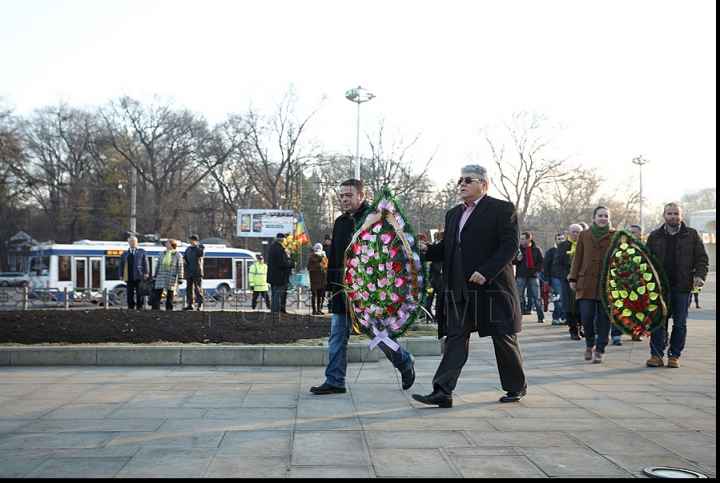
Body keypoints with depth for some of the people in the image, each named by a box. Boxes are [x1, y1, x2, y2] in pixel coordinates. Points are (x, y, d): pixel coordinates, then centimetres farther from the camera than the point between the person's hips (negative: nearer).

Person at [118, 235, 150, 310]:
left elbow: (146, 263, 4)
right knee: (129, 293, 1)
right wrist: (120, 275, 6)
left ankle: (139, 307, 3)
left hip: (139, 276, -2)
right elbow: (121, 265, 16)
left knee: (140, 293, -3)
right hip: (129, 277, 2)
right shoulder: (125, 254, 17)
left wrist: (146, 273, -7)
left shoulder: (142, 251, 12)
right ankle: (130, 307, 7)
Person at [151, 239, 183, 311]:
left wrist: (180, 279, -6)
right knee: (157, 293, -5)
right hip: (161, 277, 3)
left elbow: (180, 268, -1)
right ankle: (155, 308, -5)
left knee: (170, 294, 4)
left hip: (172, 277, -3)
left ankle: (169, 309, 11)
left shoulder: (178, 255, 1)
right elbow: (157, 265, 14)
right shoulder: (161, 254, 10)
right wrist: (155, 276, 11)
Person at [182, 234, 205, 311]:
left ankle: (200, 304, -9)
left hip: (197, 272, -6)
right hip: (189, 272, 6)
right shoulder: (188, 249, 20)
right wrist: (184, 262, 4)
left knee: (198, 288, -10)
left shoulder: (201, 247, 4)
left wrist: (195, 246, -10)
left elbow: (201, 253, -18)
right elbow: (185, 258, 27)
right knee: (189, 288, 6)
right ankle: (190, 304, 11)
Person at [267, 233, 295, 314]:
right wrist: (292, 264, -10)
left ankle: (273, 309, 21)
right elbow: (282, 263, -23)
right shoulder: (280, 249, -20)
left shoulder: (271, 248, 12)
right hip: (279, 277, -10)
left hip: (272, 276, 10)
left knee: (274, 293, 16)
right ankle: (277, 310, -3)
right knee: (279, 293, -4)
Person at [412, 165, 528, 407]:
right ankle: (442, 392, -4)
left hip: (492, 287, -5)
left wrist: (486, 272, -21)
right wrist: (427, 250, -3)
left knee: (503, 338, 6)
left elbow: (510, 245, -12)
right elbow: (446, 249, 19)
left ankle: (516, 386, 24)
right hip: (459, 290, 6)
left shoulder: (502, 209, -3)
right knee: (455, 338, 0)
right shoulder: (453, 214, 19)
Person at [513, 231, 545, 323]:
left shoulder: (536, 249, 3)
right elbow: (512, 261, 8)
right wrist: (517, 259, -13)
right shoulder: (518, 248, 5)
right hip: (520, 276, 1)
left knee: (536, 297, 3)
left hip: (533, 276, 0)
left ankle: (541, 317, 7)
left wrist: (536, 270, -7)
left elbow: (541, 262, 8)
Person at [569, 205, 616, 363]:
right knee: (587, 315, -5)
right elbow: (577, 258, 10)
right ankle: (590, 344, 20)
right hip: (587, 281, 1)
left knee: (604, 316, 0)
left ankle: (600, 350, 10)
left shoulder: (615, 236, 4)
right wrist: (573, 279, 4)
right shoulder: (584, 235, 9)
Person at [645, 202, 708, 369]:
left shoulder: (692, 235, 6)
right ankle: (656, 354, 3)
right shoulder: (654, 236, 10)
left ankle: (674, 355, 10)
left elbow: (702, 258, 6)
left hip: (682, 286, -1)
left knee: (680, 322, 3)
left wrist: (700, 275, -10)